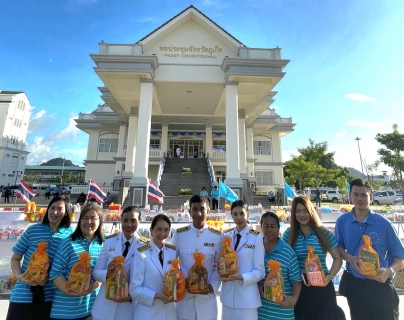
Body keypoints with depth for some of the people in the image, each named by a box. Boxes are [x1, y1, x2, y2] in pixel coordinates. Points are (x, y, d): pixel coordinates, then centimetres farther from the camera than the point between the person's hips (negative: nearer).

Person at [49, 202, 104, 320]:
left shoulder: (104, 245, 0)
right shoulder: (69, 243, -7)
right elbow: (55, 273, -6)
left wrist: (95, 285, -14)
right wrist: (69, 290, -18)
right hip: (65, 309, -2)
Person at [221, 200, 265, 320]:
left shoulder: (256, 238, -11)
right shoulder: (226, 236, 2)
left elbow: (260, 271, -9)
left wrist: (241, 277, -23)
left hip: (247, 297, -4)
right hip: (228, 295, 4)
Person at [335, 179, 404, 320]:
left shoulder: (383, 223, -11)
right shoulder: (343, 221, -6)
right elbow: (338, 247, 6)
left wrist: (389, 271, -23)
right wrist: (349, 258, -14)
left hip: (380, 285, -1)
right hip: (354, 284, 2)